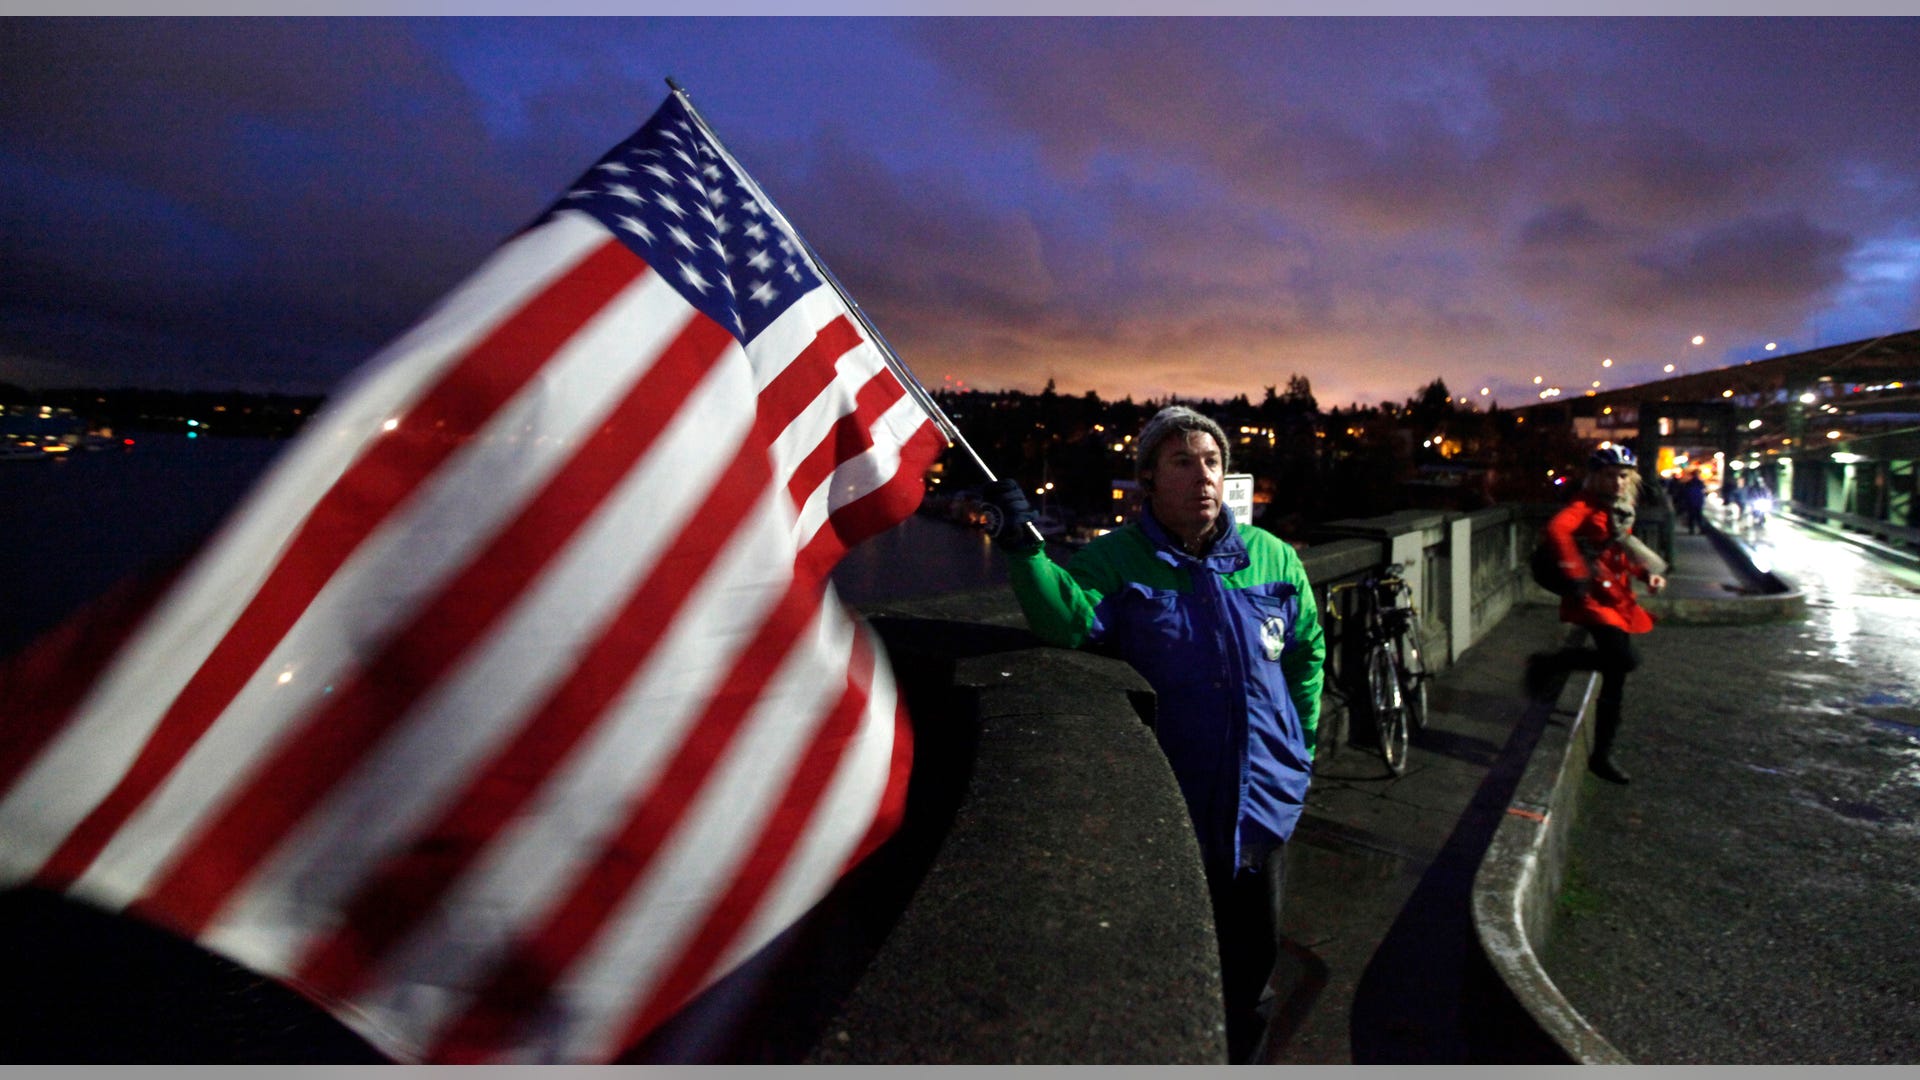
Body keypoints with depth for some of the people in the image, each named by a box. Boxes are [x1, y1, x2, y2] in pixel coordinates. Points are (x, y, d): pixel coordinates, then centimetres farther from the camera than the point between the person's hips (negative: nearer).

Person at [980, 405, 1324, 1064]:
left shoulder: (1272, 558, 1)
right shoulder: (1117, 559, -9)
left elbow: (1307, 652, 13)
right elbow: (1069, 620, -27)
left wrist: (1300, 744, 13)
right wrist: (1022, 550, -39)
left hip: (1264, 802, 4)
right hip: (1166, 811, -3)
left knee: (1253, 960, 23)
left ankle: (1242, 1059, 48)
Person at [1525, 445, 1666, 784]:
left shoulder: (1622, 511, 16)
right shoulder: (1587, 504, -11)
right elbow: (1556, 529, -31)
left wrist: (1647, 573, 10)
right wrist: (1575, 573, -34)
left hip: (1617, 599, 9)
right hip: (1593, 597, -8)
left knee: (1615, 680, 9)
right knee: (1624, 658, -28)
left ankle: (1602, 756, 18)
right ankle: (1549, 665, -5)